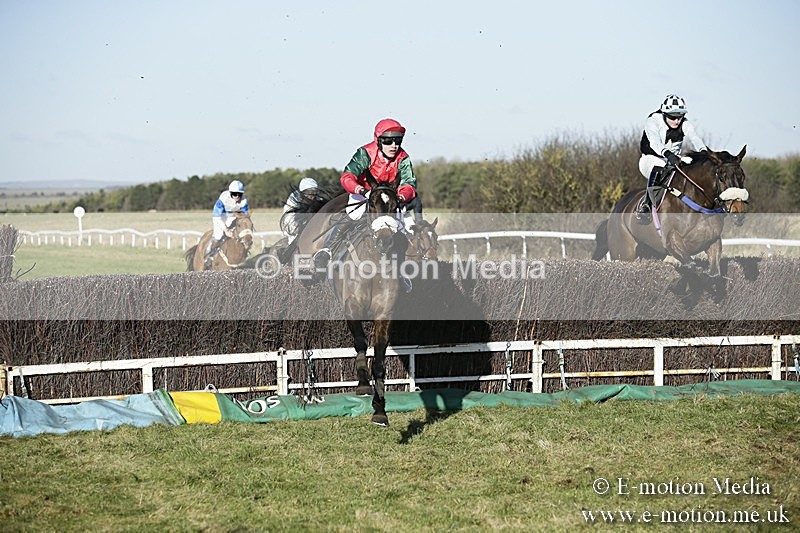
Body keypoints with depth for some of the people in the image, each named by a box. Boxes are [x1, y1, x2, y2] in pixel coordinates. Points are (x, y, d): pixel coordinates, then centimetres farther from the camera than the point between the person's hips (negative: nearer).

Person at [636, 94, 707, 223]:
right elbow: (654, 141, -38)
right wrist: (667, 153, -59)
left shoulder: (685, 125, -6)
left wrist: (703, 151, -49)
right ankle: (646, 204, -42)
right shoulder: (652, 122, -19)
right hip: (649, 159, -5)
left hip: (674, 161, 5)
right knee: (658, 168, -38)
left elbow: (694, 138, -26)